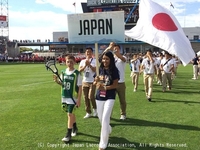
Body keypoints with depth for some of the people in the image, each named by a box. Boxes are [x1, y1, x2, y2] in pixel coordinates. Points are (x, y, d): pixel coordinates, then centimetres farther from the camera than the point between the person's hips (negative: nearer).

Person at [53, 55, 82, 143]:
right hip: (64, 96, 5)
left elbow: (80, 87, -10)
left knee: (70, 114, -6)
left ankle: (68, 135, 2)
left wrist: (79, 100, -12)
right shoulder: (63, 72, 2)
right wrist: (57, 81, -8)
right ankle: (74, 128, 39)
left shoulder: (77, 73, -11)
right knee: (71, 113, 18)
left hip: (73, 97, -5)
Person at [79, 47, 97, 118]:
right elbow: (80, 70, -2)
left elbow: (95, 70, -14)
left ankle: (95, 108, 15)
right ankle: (88, 112, 17)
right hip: (84, 82, 4)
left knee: (91, 97, -13)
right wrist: (85, 65, -15)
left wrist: (89, 64, -19)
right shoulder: (82, 61, 10)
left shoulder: (95, 61, -1)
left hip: (92, 82, -4)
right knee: (85, 97, 6)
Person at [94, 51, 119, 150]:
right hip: (99, 97, 5)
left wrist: (105, 87, -24)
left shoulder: (114, 70, -8)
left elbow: (115, 85, -10)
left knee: (105, 119, -10)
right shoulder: (100, 69, 3)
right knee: (100, 118, 17)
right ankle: (108, 130, 50)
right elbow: (95, 83, 6)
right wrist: (96, 81, -17)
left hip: (109, 98, -5)